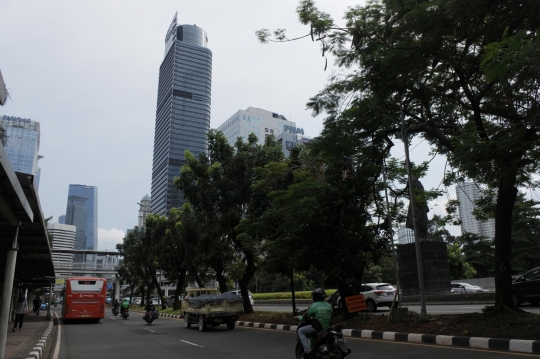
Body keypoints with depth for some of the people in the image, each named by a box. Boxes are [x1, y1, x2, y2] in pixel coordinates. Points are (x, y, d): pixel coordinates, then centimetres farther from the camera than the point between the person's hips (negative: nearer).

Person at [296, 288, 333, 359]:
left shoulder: (313, 306, -12)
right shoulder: (329, 305, 4)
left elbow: (305, 317, -2)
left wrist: (300, 317, 19)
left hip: (316, 328, -6)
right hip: (327, 327, 6)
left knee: (300, 331, 9)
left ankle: (307, 351, -5)